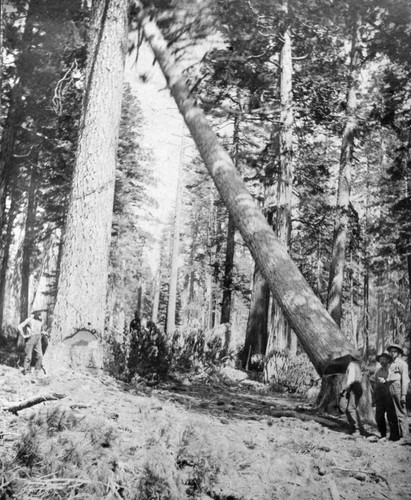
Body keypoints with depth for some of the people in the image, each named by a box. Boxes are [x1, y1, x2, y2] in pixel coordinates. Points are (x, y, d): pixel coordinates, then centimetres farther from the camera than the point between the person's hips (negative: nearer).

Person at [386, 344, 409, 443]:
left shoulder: (402, 363, -2)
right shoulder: (391, 365, 21)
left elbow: (405, 379, -8)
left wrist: (403, 394, -15)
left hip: (398, 388, -8)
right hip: (390, 390, 8)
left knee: (400, 414, -7)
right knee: (392, 415, 10)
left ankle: (403, 437, -3)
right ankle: (394, 435, 17)